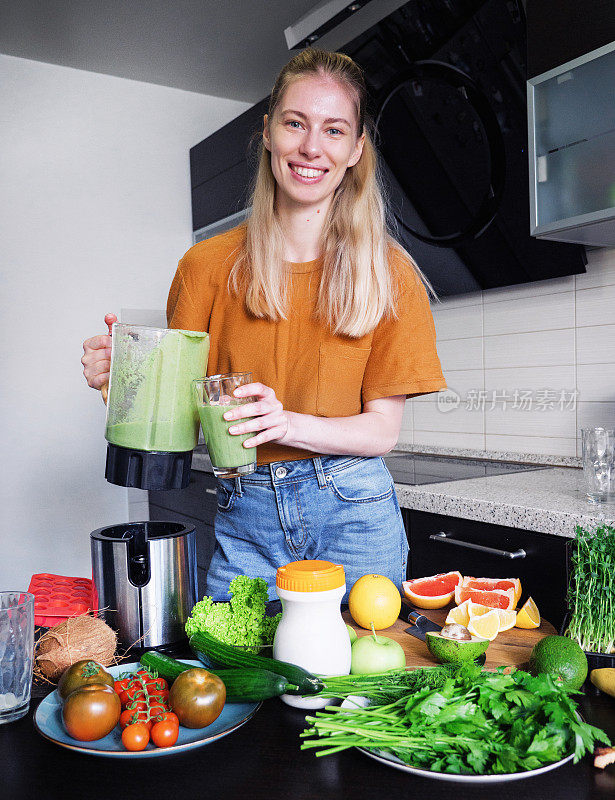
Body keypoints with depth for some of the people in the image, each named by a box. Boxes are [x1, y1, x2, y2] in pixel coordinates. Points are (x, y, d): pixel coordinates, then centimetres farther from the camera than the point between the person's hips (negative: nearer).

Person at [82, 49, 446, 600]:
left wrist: (287, 423, -23)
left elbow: (383, 429, -6)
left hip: (354, 518, 0)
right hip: (245, 520, 1)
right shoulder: (209, 265, 1)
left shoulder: (387, 271, -2)